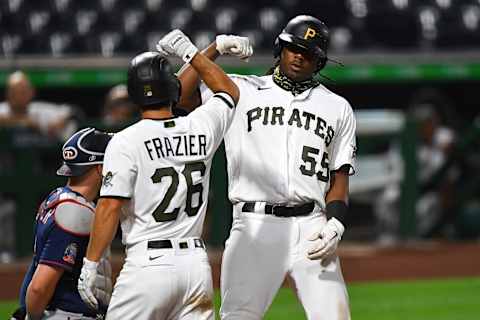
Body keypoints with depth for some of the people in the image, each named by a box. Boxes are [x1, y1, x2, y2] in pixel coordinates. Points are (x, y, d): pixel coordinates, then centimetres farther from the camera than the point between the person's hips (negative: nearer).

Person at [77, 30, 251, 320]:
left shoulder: (125, 142, -8)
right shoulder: (202, 127, 6)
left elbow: (110, 207, -14)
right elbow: (230, 91, 28)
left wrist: (90, 265, -9)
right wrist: (189, 52, 29)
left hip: (148, 263, -5)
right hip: (197, 262, 5)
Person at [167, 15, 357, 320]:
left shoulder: (338, 108, 16)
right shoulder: (242, 91, 11)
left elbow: (340, 178, 12)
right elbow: (180, 94, 1)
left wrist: (335, 225, -4)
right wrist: (215, 49, -5)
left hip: (311, 228, 1)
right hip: (254, 226, -1)